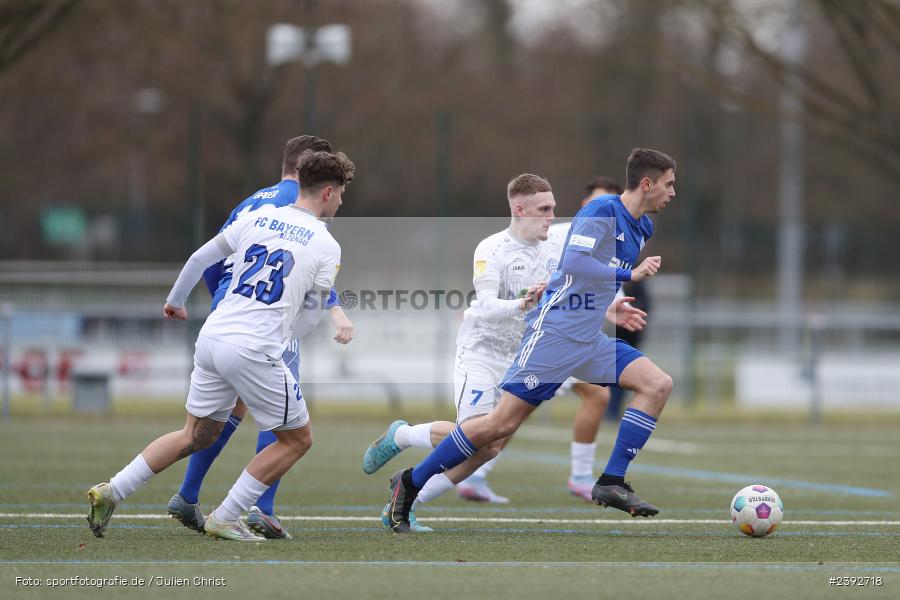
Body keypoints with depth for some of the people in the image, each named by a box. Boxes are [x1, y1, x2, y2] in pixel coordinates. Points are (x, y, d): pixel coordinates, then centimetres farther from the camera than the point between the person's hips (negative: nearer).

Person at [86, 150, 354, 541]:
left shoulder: (258, 218, 10)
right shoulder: (327, 247, -3)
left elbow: (199, 258, 15)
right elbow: (311, 314, 4)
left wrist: (175, 301, 32)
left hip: (212, 337, 6)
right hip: (255, 353, -6)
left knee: (197, 436, 22)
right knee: (297, 439, 11)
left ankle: (110, 492, 13)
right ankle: (224, 520, 6)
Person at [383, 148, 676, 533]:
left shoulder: (641, 227, 14)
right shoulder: (603, 210, -12)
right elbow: (573, 262, -27)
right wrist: (631, 274, -24)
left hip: (591, 339, 9)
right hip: (555, 330, -9)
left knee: (658, 384, -6)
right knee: (503, 422, -10)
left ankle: (611, 483, -6)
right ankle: (409, 483, 3)